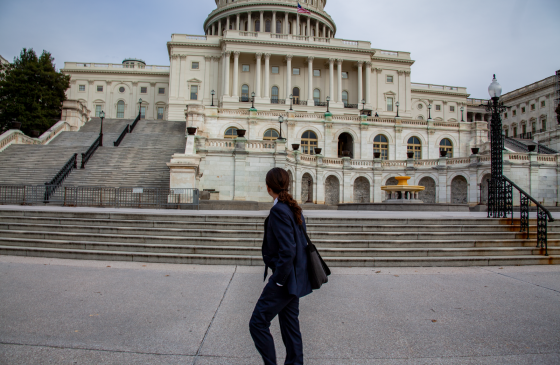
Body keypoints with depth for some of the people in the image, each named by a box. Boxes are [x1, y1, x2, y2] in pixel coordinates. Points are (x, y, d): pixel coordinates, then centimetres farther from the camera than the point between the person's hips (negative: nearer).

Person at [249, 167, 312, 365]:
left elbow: (287, 251, -25)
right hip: (295, 278, 10)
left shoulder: (279, 211, -20)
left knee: (258, 323, 2)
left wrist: (278, 280, -15)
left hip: (285, 278, -10)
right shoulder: (293, 208, 8)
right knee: (290, 325, 19)